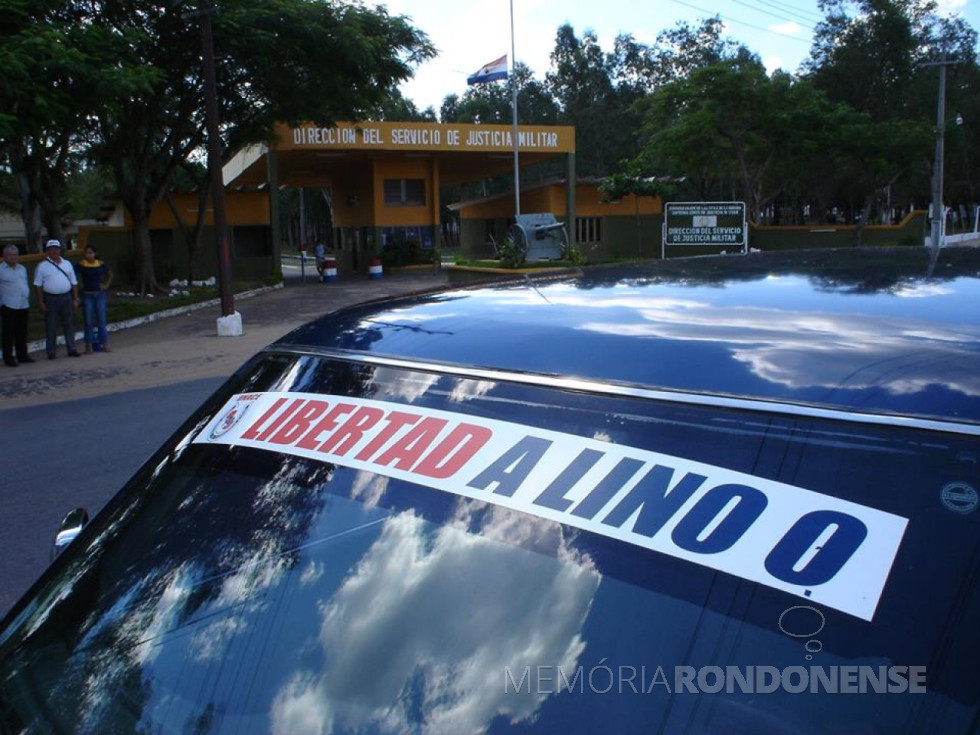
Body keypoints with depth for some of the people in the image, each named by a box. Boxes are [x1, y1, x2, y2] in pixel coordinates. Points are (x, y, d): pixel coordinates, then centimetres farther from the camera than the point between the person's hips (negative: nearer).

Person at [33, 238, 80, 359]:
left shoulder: (67, 264, 10)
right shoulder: (42, 266, -1)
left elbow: (74, 283, 12)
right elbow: (38, 286, -3)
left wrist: (75, 299, 6)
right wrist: (41, 303, -8)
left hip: (66, 297, 3)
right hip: (51, 298, -3)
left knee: (68, 325, 8)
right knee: (51, 327, 2)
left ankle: (71, 349, 14)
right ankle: (50, 352, 8)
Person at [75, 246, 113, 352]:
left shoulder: (101, 265, 3)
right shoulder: (81, 265, -6)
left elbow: (110, 275, 19)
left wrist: (106, 285, 10)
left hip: (100, 294, 2)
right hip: (87, 295, -2)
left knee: (101, 320, 4)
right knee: (88, 321, 3)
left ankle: (105, 344, 8)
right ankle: (89, 345, 8)